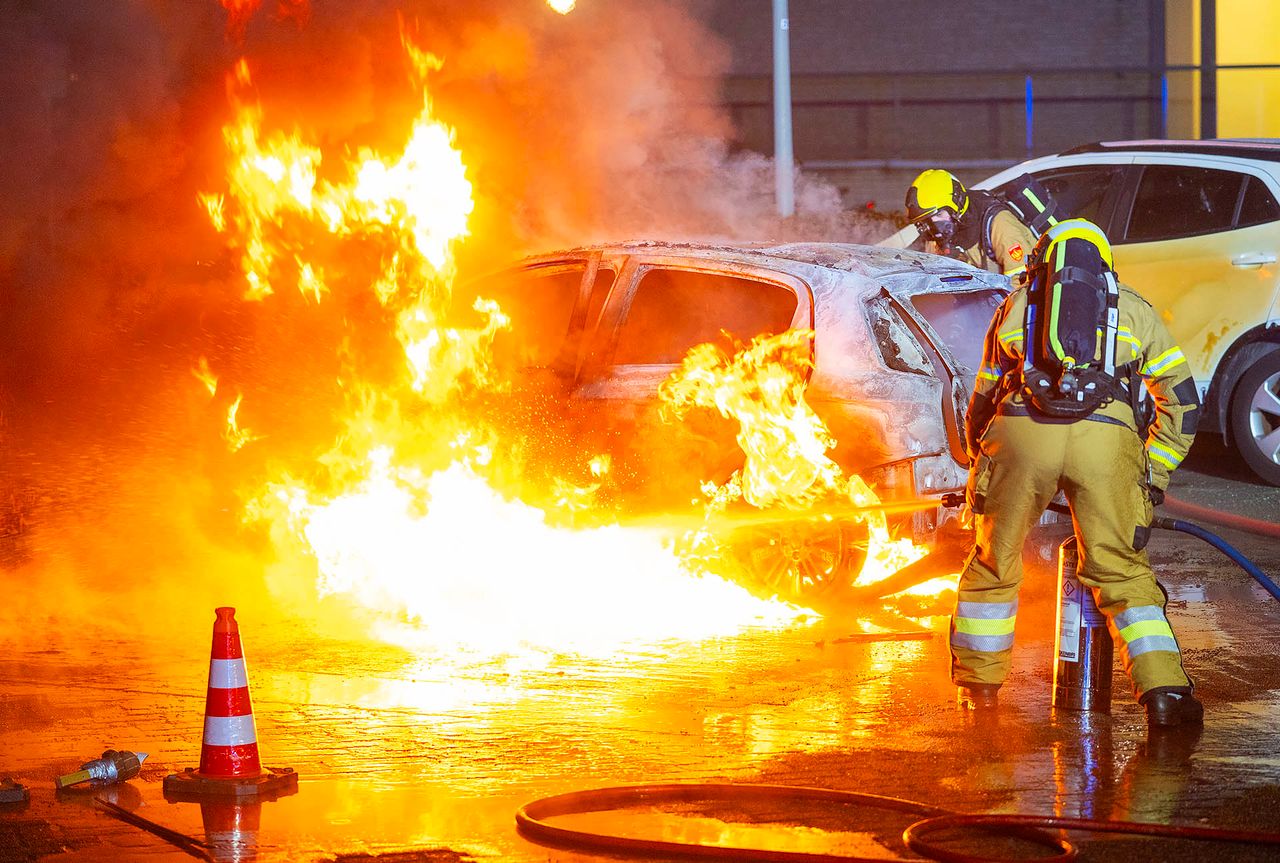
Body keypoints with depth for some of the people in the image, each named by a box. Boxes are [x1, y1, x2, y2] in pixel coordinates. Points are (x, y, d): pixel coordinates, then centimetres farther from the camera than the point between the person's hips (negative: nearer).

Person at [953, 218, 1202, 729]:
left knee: (994, 562, 17)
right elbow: (1181, 400, 24)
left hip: (1023, 433, 0)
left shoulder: (1016, 304, 30)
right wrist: (1154, 476, 29)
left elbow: (983, 398, 35)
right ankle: (1163, 690, -5)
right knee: (1122, 571, 8)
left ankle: (978, 685, 27)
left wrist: (977, 463, 48)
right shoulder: (1134, 309, 28)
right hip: (1107, 436, 0)